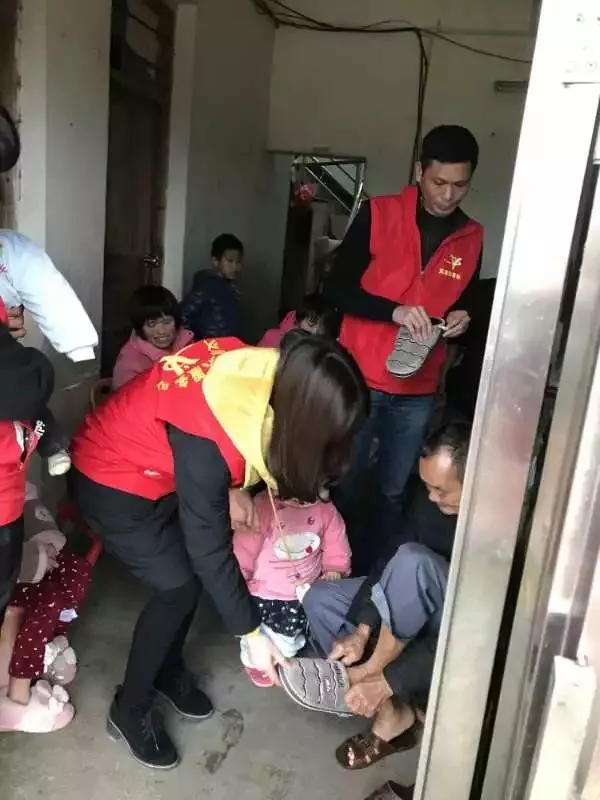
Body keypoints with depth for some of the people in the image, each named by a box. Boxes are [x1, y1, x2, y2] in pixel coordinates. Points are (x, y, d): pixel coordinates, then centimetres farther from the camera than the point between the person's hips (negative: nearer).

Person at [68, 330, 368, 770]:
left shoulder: (270, 375, -18)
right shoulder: (204, 436, -39)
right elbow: (209, 549, -28)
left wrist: (232, 488, -3)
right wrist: (252, 634, -18)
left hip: (158, 470, 7)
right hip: (110, 482, -7)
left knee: (189, 570, 8)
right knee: (178, 585, -5)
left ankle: (168, 668, 34)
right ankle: (130, 710, 18)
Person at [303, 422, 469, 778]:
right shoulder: (437, 503, -12)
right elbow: (389, 559, -5)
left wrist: (383, 682, -28)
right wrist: (362, 629, -15)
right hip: (417, 612, 7)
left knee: (412, 562, -34)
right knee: (319, 599, -4)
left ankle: (366, 672, -13)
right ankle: (392, 712, -5)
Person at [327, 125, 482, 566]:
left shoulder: (472, 238, 5)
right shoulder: (377, 215, -5)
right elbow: (338, 289, -8)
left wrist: (464, 317, -5)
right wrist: (394, 311, -22)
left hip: (418, 391, 3)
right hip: (360, 379, -3)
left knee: (395, 491, 13)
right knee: (345, 483, 8)